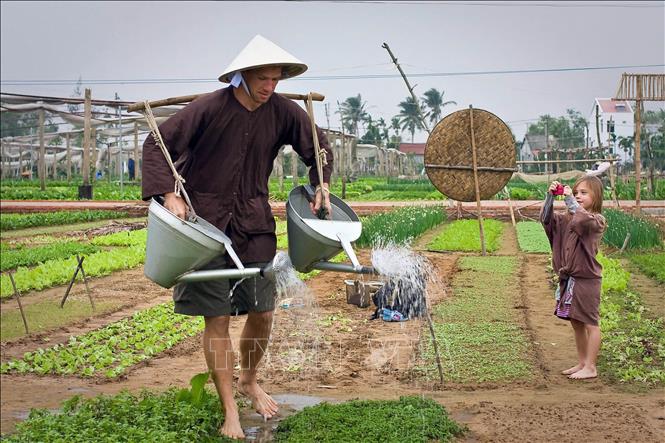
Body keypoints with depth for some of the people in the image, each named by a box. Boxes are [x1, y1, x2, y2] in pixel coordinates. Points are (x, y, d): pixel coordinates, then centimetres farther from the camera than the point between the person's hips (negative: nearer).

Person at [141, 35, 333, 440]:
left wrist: (321, 183, -2)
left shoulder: (283, 111, -2)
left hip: (254, 223, 4)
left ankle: (250, 382, 35)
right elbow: (157, 143, -10)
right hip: (206, 222, -3)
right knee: (218, 318, -3)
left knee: (263, 312, 5)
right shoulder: (209, 108, -13)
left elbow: (319, 147, 14)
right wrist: (168, 194, -20)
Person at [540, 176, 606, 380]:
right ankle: (581, 363, 27)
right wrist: (550, 196, -7)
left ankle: (590, 367, 9)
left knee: (589, 323, 2)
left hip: (586, 279, -7)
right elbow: (546, 219, 3)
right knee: (576, 323, 15)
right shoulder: (568, 218, 11)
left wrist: (569, 199, -22)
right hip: (568, 278, 8)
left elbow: (583, 219, -31)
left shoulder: (596, 220, -10)